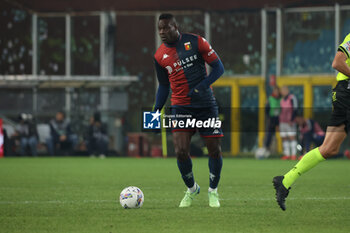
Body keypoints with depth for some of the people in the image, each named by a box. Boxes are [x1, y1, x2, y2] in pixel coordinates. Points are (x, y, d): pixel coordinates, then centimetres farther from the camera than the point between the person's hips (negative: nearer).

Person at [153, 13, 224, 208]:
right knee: (181, 152, -11)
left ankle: (213, 191, 20)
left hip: (206, 105, -2)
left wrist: (201, 87, -17)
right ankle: (191, 189, 14)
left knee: (214, 150, -1)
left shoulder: (196, 42, -5)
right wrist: (157, 110, 6)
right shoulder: (160, 56, 4)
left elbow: (218, 68, -3)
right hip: (180, 107, 2)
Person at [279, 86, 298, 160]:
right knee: (284, 138, 4)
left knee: (292, 137, -8)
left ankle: (293, 155, -9)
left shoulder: (292, 98, -8)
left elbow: (295, 110, -12)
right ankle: (286, 154, 7)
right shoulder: (282, 99, 16)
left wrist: (291, 120, -19)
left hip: (290, 122, -8)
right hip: (282, 121, 8)